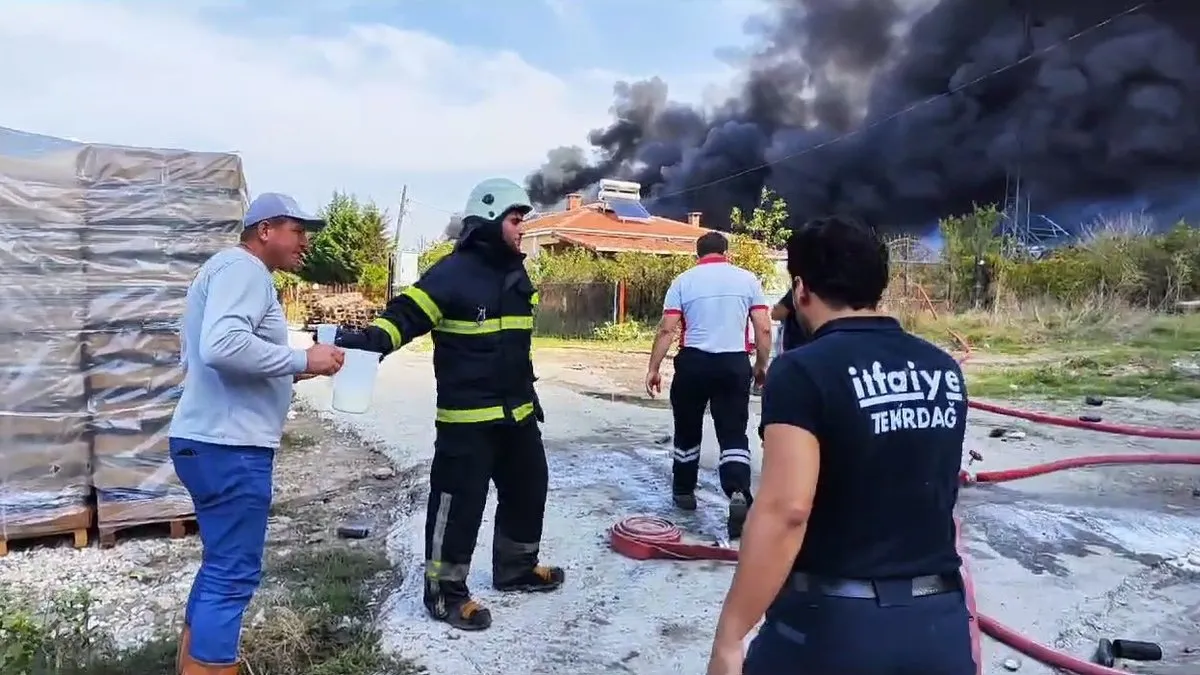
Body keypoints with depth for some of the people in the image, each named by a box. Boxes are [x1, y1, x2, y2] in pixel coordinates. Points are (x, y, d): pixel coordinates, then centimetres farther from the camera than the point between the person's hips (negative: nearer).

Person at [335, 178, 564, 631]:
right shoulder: (453, 273, -15)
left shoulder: (516, 274, 11)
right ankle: (445, 591, 15)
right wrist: (371, 339, -42)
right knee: (459, 502, -3)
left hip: (516, 413, 9)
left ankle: (516, 568, 38)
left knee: (528, 488, 19)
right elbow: (407, 314, -23)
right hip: (467, 417, -9)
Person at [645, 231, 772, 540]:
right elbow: (764, 329, 2)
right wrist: (761, 365, 13)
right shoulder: (748, 279, 5)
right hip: (735, 363, 0)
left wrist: (654, 368, 2)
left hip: (693, 362, 0)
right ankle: (739, 494, -18)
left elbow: (667, 329, -3)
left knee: (687, 430, 16)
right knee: (734, 434, 2)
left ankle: (684, 491, 30)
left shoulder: (684, 280, 3)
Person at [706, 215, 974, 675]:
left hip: (831, 622, -5)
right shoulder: (944, 370, 3)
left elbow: (786, 509, -25)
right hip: (939, 621, 6)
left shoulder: (803, 371, -16)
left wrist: (729, 638, -21)